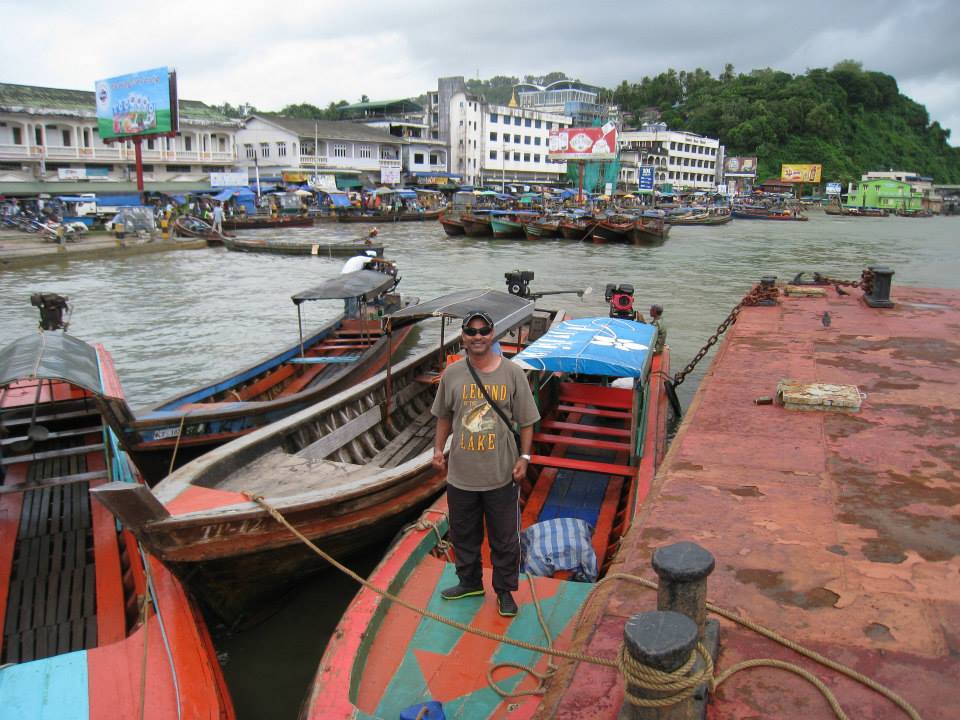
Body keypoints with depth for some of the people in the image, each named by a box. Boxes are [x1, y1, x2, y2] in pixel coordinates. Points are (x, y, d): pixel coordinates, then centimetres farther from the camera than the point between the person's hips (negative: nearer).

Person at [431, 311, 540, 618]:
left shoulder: (512, 373, -6)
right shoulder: (452, 374, -1)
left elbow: (526, 421, -1)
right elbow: (444, 416, 12)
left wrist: (524, 458, -7)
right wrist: (439, 449, 7)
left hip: (502, 475, -2)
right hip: (461, 474, 2)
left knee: (505, 539, 11)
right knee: (463, 535, 19)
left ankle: (505, 590, 31)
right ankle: (469, 582, 41)